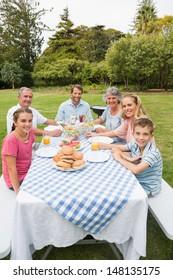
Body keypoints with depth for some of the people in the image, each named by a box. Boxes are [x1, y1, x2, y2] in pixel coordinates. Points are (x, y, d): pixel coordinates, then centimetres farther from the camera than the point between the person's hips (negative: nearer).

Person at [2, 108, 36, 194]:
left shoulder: (29, 132, -6)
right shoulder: (11, 140, -25)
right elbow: (11, 169, -22)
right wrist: (18, 192, -20)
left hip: (28, 172, 6)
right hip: (16, 180, -6)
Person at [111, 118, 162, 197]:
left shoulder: (153, 152, -27)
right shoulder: (134, 144, -10)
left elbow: (136, 170, -38)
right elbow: (114, 148, -7)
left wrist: (119, 158, -25)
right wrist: (129, 159, -21)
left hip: (148, 189, -5)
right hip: (136, 181, 5)